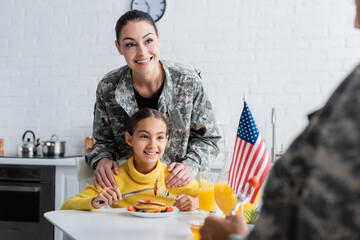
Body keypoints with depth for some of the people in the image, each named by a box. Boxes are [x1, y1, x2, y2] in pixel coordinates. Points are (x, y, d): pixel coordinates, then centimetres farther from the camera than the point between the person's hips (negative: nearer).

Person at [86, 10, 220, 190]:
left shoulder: (189, 82, -9)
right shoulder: (107, 88, -6)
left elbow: (207, 138, 2)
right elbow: (104, 141, 8)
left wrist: (191, 165, -16)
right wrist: (102, 159, -14)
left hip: (177, 183, 0)